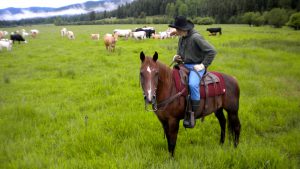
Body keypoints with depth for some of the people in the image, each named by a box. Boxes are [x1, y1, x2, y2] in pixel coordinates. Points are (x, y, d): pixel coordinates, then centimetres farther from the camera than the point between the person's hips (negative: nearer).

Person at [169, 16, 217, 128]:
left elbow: (212, 51, -15)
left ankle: (193, 114, -25)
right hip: (185, 65, 9)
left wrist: (203, 65, -16)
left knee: (193, 84, -33)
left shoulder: (196, 37, -16)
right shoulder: (181, 39, 8)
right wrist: (177, 57, 1)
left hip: (196, 66, -9)